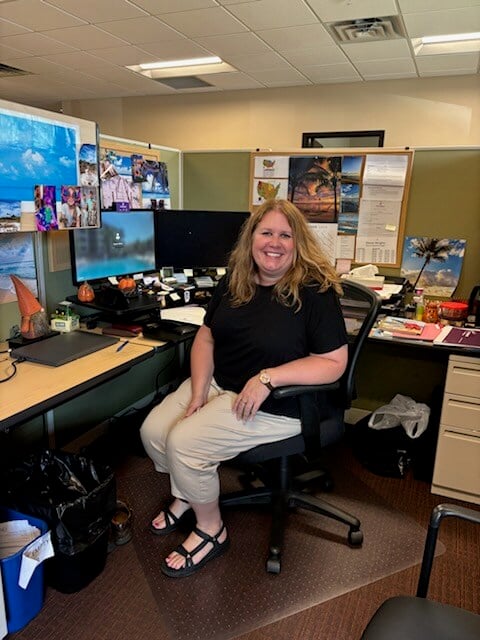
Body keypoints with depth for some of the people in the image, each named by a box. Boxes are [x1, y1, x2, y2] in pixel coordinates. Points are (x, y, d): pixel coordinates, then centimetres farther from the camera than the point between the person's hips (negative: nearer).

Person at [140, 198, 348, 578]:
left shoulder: (315, 291, -14)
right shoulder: (234, 280, 4)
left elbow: (334, 362, -17)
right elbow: (206, 337, 6)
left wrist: (267, 378, -25)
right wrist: (197, 394, -7)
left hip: (275, 405, -6)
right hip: (216, 383, 7)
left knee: (184, 443, -19)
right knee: (153, 430, -5)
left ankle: (212, 531, 10)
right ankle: (185, 495, 26)